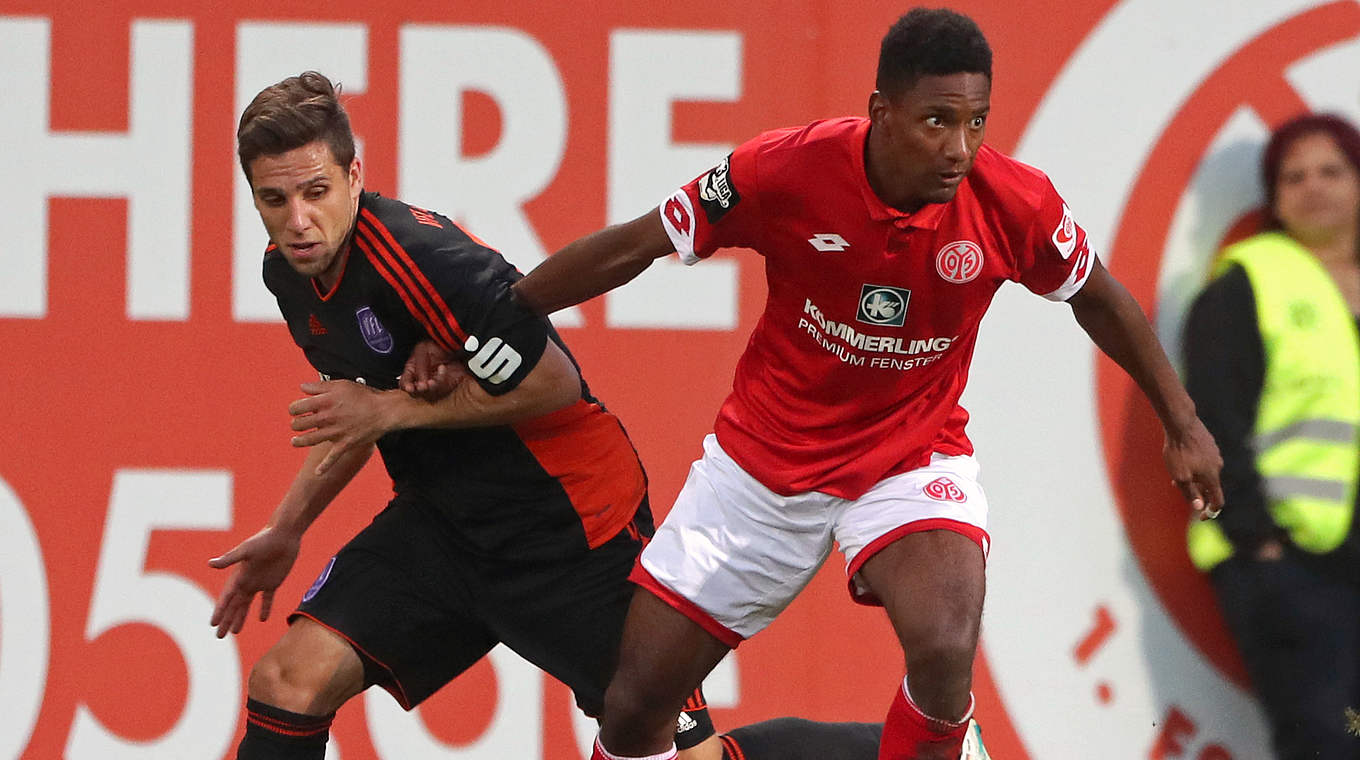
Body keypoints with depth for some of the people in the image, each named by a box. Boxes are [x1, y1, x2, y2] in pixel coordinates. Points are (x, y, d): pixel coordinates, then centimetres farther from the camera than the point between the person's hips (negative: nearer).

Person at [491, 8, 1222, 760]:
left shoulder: (1014, 204, -19)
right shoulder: (784, 170, -23)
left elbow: (1098, 297, 2)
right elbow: (629, 248, -10)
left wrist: (1181, 422, 11)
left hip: (914, 457, -1)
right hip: (764, 454, 1)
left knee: (944, 655, -31)